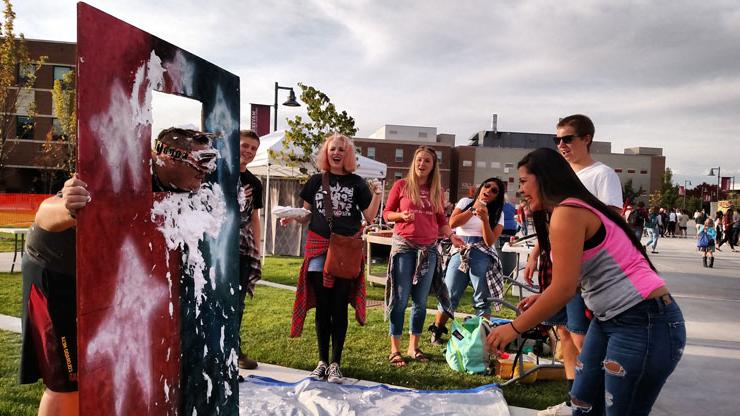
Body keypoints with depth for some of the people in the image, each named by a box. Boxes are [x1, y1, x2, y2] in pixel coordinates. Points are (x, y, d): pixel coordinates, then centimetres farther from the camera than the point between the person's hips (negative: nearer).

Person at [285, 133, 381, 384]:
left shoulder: (356, 183, 4)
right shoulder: (316, 181, 8)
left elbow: (369, 218, 2)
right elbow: (306, 216, 13)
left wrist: (377, 195, -12)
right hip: (319, 247, 1)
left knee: (339, 307, 2)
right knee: (322, 306, 6)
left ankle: (336, 363, 13)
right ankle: (322, 361, 18)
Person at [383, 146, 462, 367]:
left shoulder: (437, 190, 10)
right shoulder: (401, 185, -1)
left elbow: (441, 220, 13)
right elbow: (386, 213, 3)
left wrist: (452, 236, -4)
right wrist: (401, 215, -16)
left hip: (429, 249, 4)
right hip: (404, 246, -4)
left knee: (421, 301, 10)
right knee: (400, 299, -2)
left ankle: (414, 346, 22)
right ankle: (395, 349, 8)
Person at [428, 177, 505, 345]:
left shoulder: (498, 214, 11)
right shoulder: (466, 202, 13)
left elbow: (490, 241, -2)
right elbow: (452, 223, -3)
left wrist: (485, 218, -14)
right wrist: (473, 209, -5)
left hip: (482, 256, 0)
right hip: (460, 253, 0)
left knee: (482, 300, -2)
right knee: (449, 295, 0)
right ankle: (436, 331, 15)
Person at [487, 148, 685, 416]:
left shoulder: (567, 212, -17)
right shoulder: (575, 209, 14)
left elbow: (564, 289, -21)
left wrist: (514, 328, -13)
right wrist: (543, 298, 17)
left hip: (645, 322, -10)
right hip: (610, 319, 10)